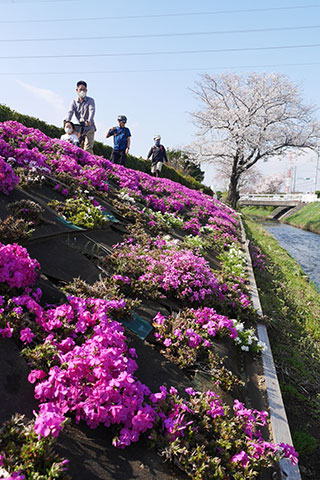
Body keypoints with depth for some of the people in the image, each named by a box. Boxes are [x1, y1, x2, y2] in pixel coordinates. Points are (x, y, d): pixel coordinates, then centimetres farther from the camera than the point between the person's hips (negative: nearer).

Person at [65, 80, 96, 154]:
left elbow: (92, 110, -17)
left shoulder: (90, 100, 1)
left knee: (88, 149, -14)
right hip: (78, 127, 3)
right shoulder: (74, 102, 10)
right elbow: (70, 112, -6)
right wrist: (67, 121, -27)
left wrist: (89, 120, -38)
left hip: (89, 127, -3)